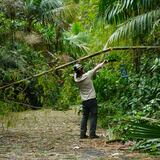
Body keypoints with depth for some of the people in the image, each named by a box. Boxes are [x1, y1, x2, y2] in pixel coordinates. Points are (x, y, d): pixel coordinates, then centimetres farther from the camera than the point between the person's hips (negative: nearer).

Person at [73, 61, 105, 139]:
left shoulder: (76, 79, -6)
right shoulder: (87, 75, -15)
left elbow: (76, 73, 19)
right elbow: (97, 67, -1)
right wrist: (102, 63, 14)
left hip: (84, 101, 5)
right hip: (92, 99, -4)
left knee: (84, 117, 12)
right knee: (93, 117, 1)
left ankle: (82, 134, 10)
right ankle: (92, 134, -2)